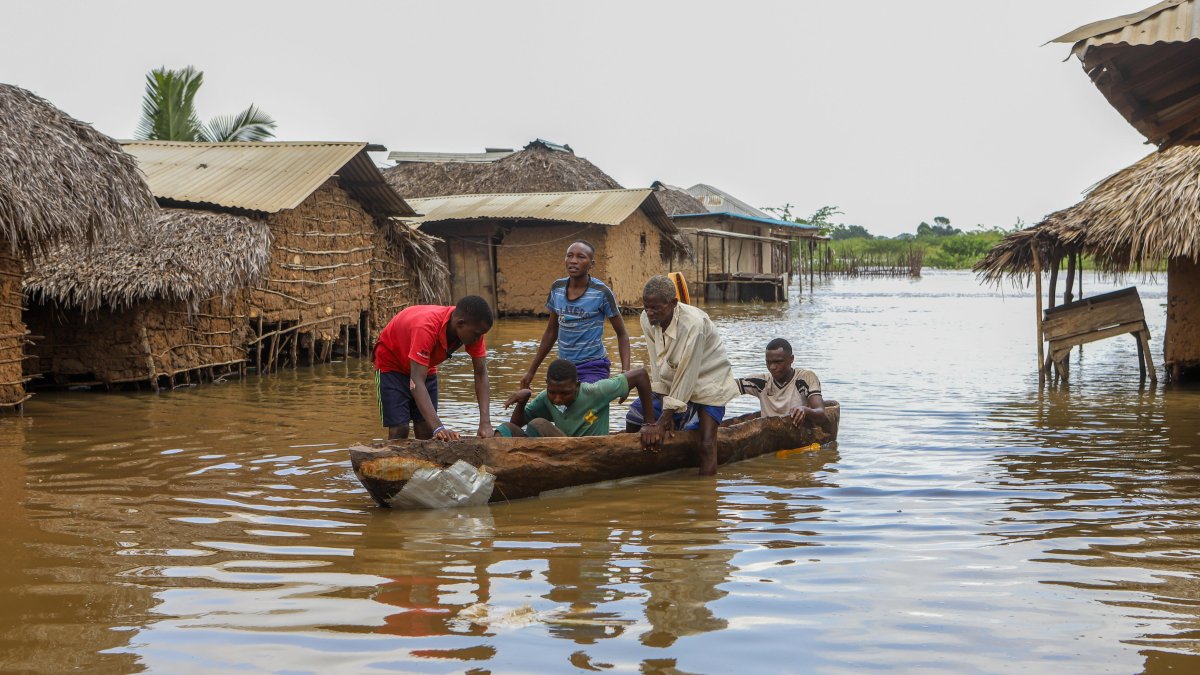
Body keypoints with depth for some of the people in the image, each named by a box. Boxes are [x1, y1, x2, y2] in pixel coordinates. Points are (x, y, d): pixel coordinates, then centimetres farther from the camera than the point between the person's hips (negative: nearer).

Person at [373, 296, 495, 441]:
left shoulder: (473, 329, -23)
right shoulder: (426, 327, -41)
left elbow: (481, 373, -20)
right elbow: (417, 382, -44)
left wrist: (485, 423, -32)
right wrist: (438, 428, -54)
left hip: (426, 367, 6)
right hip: (391, 365, -5)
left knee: (426, 432, -2)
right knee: (399, 431, -17)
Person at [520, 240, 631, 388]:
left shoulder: (601, 293, -10)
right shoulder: (557, 288, 4)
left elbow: (621, 334, -1)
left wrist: (626, 371, -15)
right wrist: (531, 371, 18)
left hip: (593, 368, -6)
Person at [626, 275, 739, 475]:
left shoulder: (693, 324, -33)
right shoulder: (647, 320, -14)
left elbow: (686, 377, -31)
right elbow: (658, 368, -10)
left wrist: (661, 422, -31)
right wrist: (665, 412, -16)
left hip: (707, 382, -6)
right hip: (673, 383, 6)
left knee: (706, 443, -18)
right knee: (633, 419, -3)